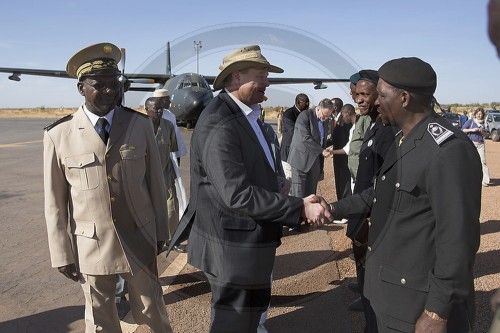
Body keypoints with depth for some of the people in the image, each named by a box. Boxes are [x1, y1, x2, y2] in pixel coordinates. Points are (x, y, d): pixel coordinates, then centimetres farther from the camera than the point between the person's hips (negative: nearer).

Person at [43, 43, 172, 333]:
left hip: (139, 240, 1)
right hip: (91, 246, 0)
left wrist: (160, 231, 6)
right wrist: (63, 254, 0)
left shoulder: (141, 125, -5)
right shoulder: (59, 135, -9)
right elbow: (55, 202, -3)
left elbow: (155, 183, 1)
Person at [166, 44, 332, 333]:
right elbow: (237, 194, -30)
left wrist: (299, 203, 3)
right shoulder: (220, 125, -23)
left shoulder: (246, 114, 10)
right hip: (233, 246, -10)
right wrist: (300, 208, -26)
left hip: (249, 240, 10)